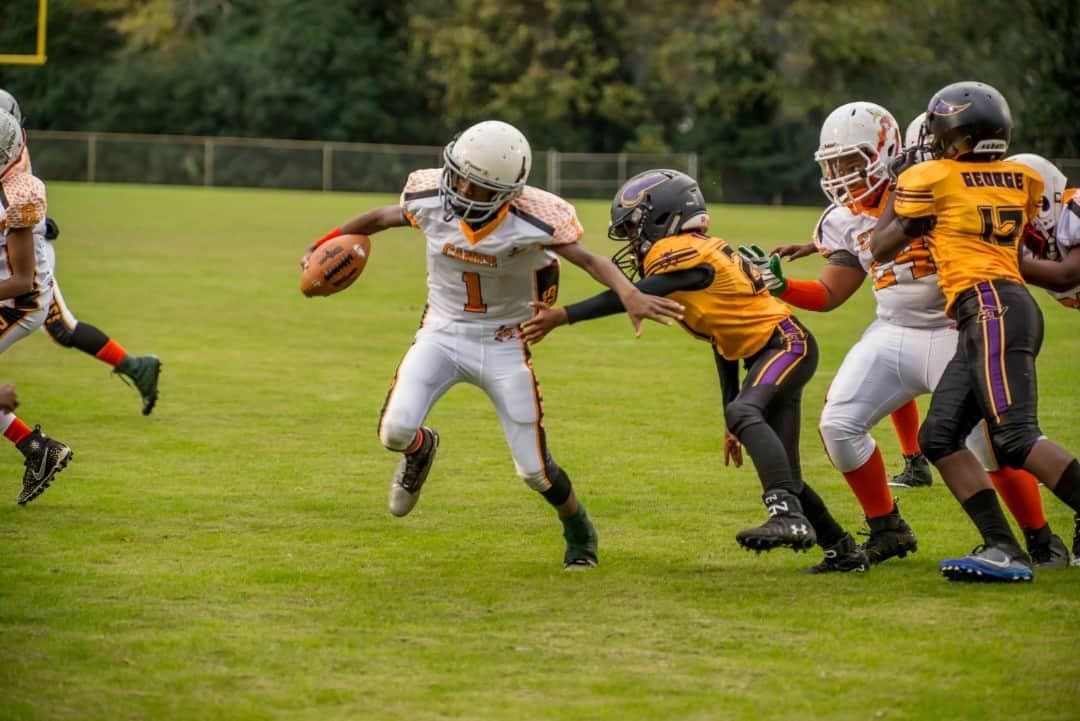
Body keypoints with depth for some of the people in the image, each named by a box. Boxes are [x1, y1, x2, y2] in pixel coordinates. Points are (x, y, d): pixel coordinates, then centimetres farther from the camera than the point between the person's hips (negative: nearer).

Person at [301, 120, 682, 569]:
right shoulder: (430, 199, -15)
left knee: (535, 471, 0)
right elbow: (381, 217, 4)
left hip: (504, 344, -2)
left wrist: (629, 293, -42)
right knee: (396, 431, -22)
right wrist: (325, 245, 10)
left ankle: (578, 531, 34)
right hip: (442, 334, 2)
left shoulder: (532, 220, -25)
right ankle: (419, 451, 18)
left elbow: (590, 260, -23)